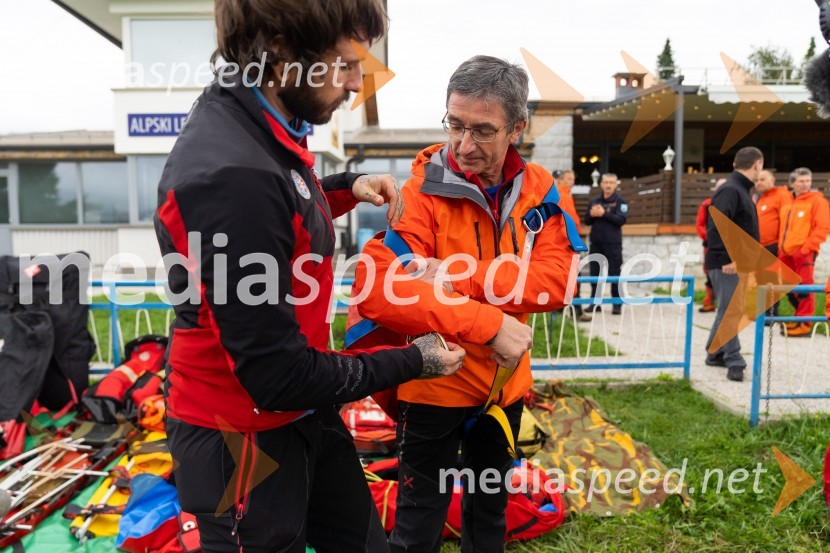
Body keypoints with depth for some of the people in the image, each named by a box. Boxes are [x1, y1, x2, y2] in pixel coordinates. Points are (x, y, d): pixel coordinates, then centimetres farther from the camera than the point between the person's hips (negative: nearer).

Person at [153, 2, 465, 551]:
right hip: (246, 438, -8)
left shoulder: (259, 129, -2)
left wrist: (348, 188, 2)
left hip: (303, 413, 8)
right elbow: (279, 377, -28)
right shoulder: (230, 172, -31)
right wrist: (412, 361, -14)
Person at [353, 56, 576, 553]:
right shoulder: (423, 191, -17)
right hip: (435, 385, -4)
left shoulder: (540, 190, -4)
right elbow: (374, 291, -30)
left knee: (490, 513, 25)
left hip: (505, 385, 5)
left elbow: (557, 281, -16)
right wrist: (486, 324, -33)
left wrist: (463, 278, -28)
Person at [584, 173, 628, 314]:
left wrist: (604, 214, -17)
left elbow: (621, 220, -11)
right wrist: (592, 214, -7)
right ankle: (595, 302, 15)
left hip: (613, 244, -4)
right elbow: (587, 221, 14)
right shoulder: (594, 201, 14)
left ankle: (617, 304, 4)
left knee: (615, 274, -2)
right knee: (595, 274, 7)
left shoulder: (620, 201, 1)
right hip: (596, 243, 4)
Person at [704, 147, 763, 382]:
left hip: (737, 263, 10)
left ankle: (715, 353, 28)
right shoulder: (730, 190, -15)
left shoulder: (740, 190, 16)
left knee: (728, 310, 16)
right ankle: (734, 361, 1)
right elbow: (716, 227, -25)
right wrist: (728, 259, -26)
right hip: (726, 265, -10)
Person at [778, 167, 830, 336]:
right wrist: (781, 246, 13)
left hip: (804, 252, -6)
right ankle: (801, 318, 24)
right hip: (786, 252, 6)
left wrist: (806, 248, -16)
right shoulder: (788, 201, 16)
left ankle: (804, 324, 1)